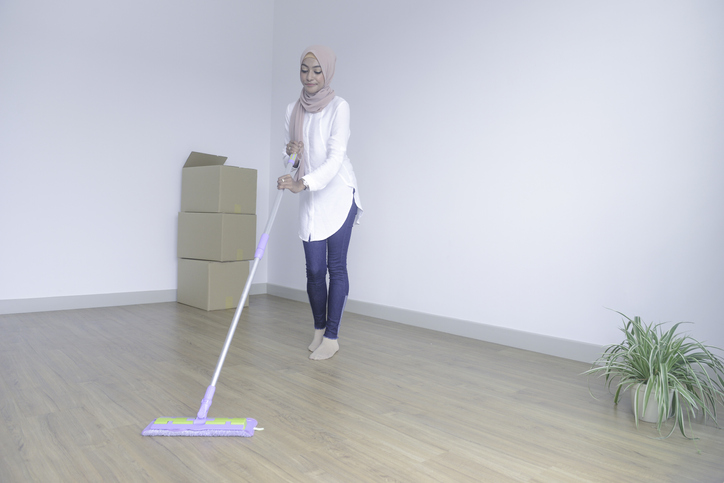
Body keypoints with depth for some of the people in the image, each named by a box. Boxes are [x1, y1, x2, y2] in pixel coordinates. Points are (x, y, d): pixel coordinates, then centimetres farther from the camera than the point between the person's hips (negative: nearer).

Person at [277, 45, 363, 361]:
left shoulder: (339, 107, -10)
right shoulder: (292, 110, 8)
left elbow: (336, 157, -20)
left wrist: (302, 183, -33)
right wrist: (291, 153, -9)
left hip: (338, 194, -4)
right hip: (310, 199, 5)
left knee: (336, 266, -2)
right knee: (314, 269, 4)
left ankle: (331, 337, 8)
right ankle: (319, 329, 24)